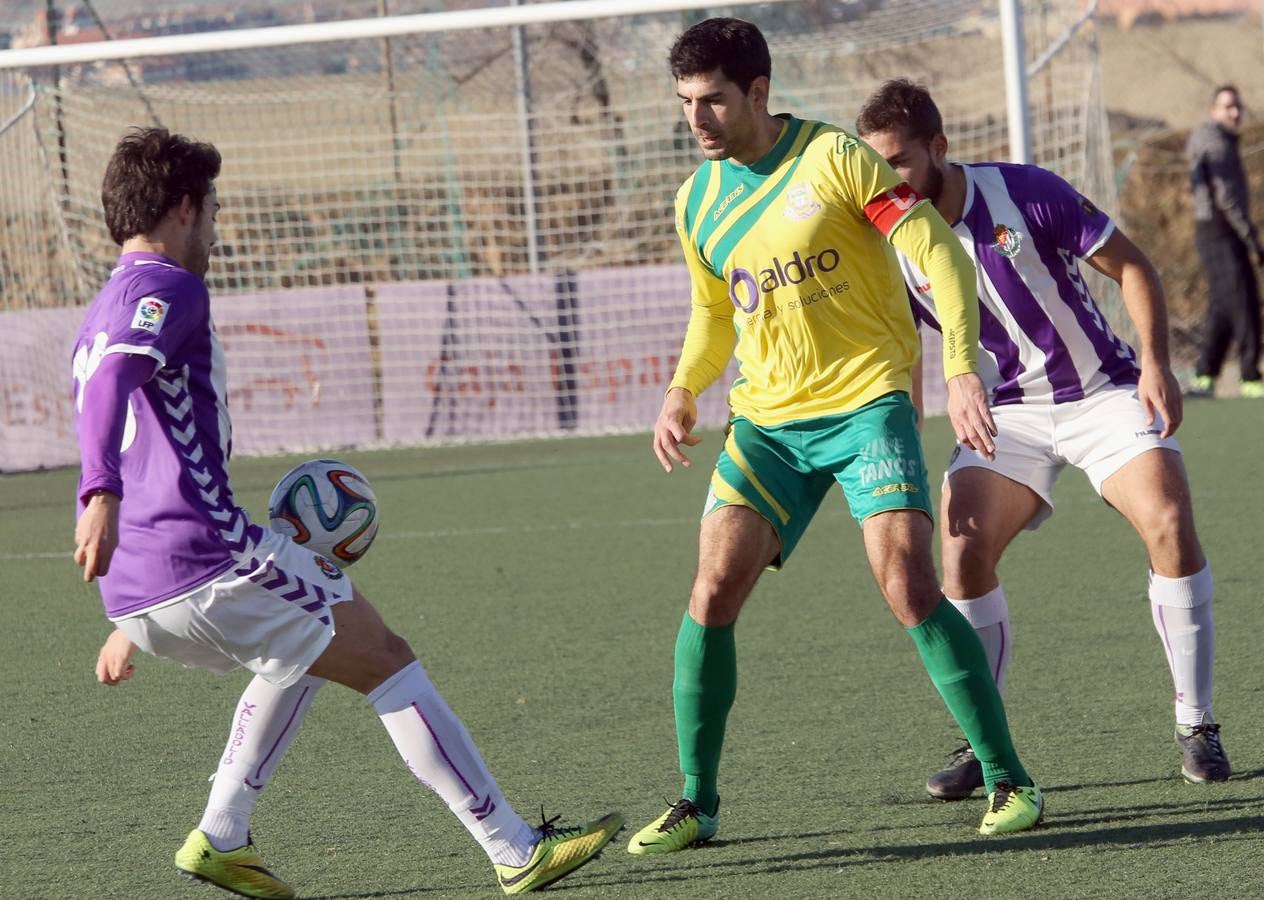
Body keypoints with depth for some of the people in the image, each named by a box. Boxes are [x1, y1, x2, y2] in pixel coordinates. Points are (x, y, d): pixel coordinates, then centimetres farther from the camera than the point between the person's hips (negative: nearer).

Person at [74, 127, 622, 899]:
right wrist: (102, 493, -43)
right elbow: (112, 379, -25)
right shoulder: (167, 288, -4)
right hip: (208, 554, -10)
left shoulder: (103, 316, 26)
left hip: (139, 595, 10)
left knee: (311, 646, 31)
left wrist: (133, 623, 41)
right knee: (386, 659, 1)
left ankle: (221, 836, 16)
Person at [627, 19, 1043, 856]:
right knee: (713, 591, -8)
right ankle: (696, 803, 4)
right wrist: (684, 391, 10)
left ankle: (1009, 781, -5)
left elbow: (941, 254, -12)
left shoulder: (835, 159, -10)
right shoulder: (698, 203, 7)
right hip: (767, 421, 5)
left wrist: (962, 368, -22)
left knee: (911, 587, -17)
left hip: (866, 402, -5)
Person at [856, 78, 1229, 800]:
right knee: (962, 553, -17)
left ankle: (1197, 727, -8)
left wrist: (1156, 362, -18)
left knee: (1170, 525, -21)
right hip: (1008, 412, 3)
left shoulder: (1027, 194, -17)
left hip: (1105, 390, -2)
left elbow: (1131, 265, -7)